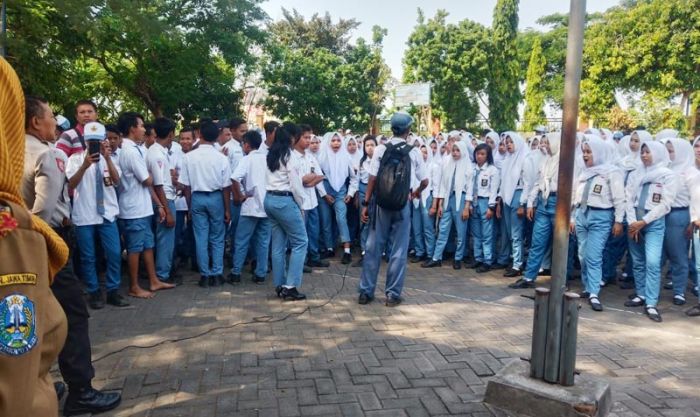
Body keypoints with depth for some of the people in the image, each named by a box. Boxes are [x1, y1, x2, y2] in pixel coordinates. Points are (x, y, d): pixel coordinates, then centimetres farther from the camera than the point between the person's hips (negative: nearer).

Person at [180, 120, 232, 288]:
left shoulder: (189, 157, -6)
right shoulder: (221, 158, -10)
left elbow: (186, 186, -2)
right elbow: (226, 187, -7)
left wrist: (189, 206, 9)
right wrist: (227, 209, 1)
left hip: (197, 198, 1)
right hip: (216, 198, -1)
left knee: (201, 238, 8)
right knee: (217, 239, 10)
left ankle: (205, 275, 13)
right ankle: (217, 274, 12)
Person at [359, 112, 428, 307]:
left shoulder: (380, 149, -1)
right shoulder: (414, 152, -1)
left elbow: (372, 179, -6)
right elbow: (424, 181, 4)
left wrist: (366, 203, 1)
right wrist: (417, 192, 25)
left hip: (381, 203, 1)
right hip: (402, 204, -1)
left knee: (373, 248, 8)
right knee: (399, 250, 7)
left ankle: (365, 292, 13)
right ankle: (392, 294, 11)